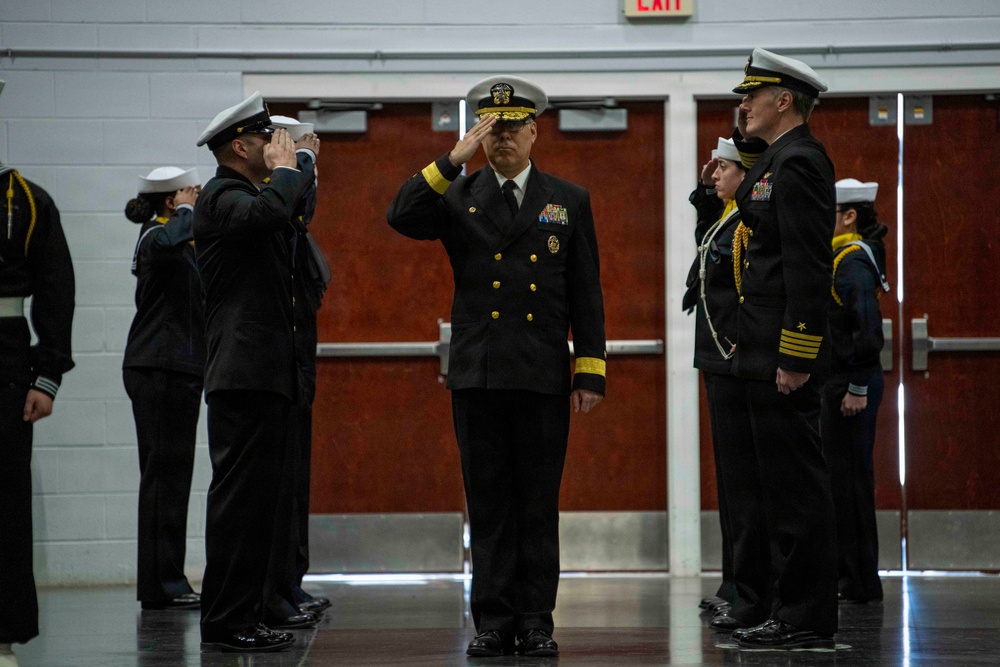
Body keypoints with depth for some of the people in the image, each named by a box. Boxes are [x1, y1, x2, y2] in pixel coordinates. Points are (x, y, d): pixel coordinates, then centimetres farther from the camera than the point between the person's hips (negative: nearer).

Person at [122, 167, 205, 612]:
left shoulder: (179, 238, 21)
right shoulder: (157, 237, -10)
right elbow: (166, 242, -33)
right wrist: (187, 211, -19)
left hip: (177, 370, 11)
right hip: (161, 370, -11)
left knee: (169, 474, 10)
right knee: (164, 471, -10)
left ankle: (165, 582, 13)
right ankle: (161, 584, -10)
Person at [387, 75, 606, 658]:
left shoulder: (569, 202, 8)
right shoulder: (458, 198, 8)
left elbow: (587, 296, 6)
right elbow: (402, 218, -12)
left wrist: (590, 373, -1)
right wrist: (453, 161, -17)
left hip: (544, 379, 0)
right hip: (477, 375, 0)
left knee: (539, 506, 2)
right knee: (489, 505, 4)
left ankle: (537, 623, 8)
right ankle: (493, 622, 9)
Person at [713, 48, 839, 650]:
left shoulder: (799, 162, -13)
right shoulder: (779, 162, 19)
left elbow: (808, 268, -20)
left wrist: (795, 358, -23)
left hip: (783, 359, -11)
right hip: (755, 360, 11)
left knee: (795, 487, -6)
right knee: (753, 483, 14)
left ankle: (806, 620, -2)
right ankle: (762, 610, 20)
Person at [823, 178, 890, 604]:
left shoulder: (854, 261, -14)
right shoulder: (842, 257, 16)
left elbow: (868, 328, -22)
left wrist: (857, 388, -23)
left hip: (851, 385, -10)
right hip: (839, 381, 10)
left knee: (849, 478, -6)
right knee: (841, 477, 13)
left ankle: (860, 581, -2)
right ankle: (848, 575, 18)